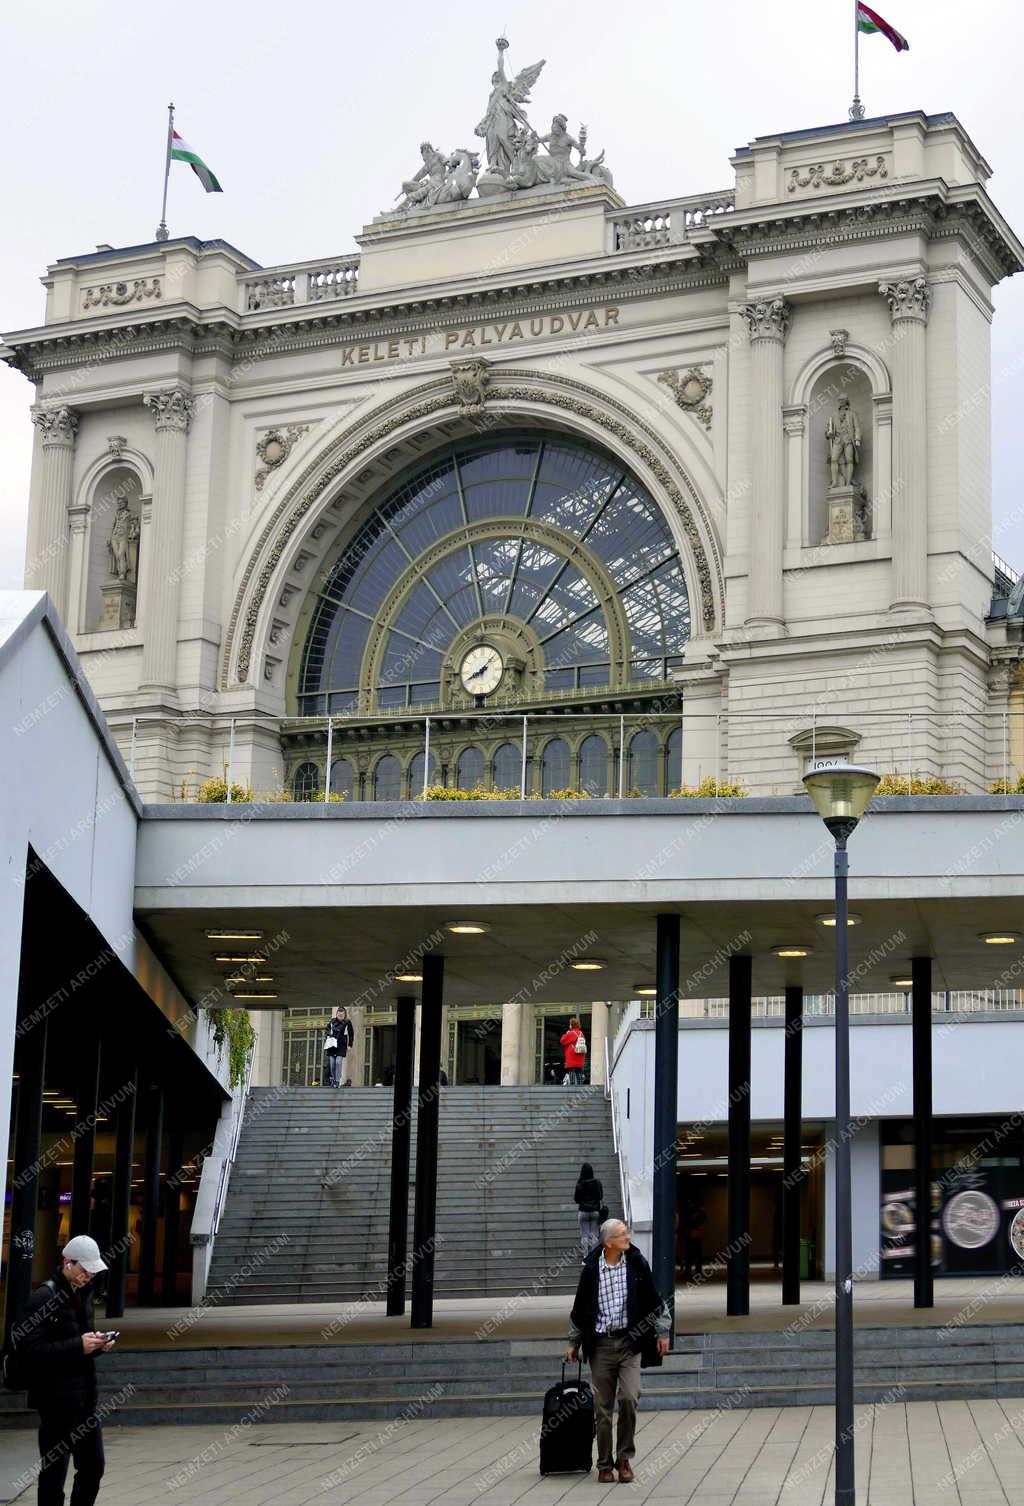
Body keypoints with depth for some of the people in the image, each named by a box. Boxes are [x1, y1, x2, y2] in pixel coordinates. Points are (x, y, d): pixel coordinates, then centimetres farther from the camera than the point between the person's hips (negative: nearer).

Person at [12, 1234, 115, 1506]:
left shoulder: (83, 1294, 13)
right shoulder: (45, 1297, -14)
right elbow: (30, 1346, -21)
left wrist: (96, 1343, 2)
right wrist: (78, 1345, -22)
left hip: (85, 1396, 9)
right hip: (57, 1399, -9)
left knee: (93, 1466, 14)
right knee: (54, 1472, -1)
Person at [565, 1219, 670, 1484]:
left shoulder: (637, 1263, 0)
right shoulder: (591, 1269, -1)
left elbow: (654, 1300, 10)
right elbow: (580, 1308, 11)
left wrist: (662, 1332, 8)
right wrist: (574, 1342, 16)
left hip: (630, 1341, 0)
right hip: (600, 1345, 0)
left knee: (629, 1397, -16)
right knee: (603, 1407, 2)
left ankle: (624, 1457, 2)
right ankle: (605, 1465, 14)